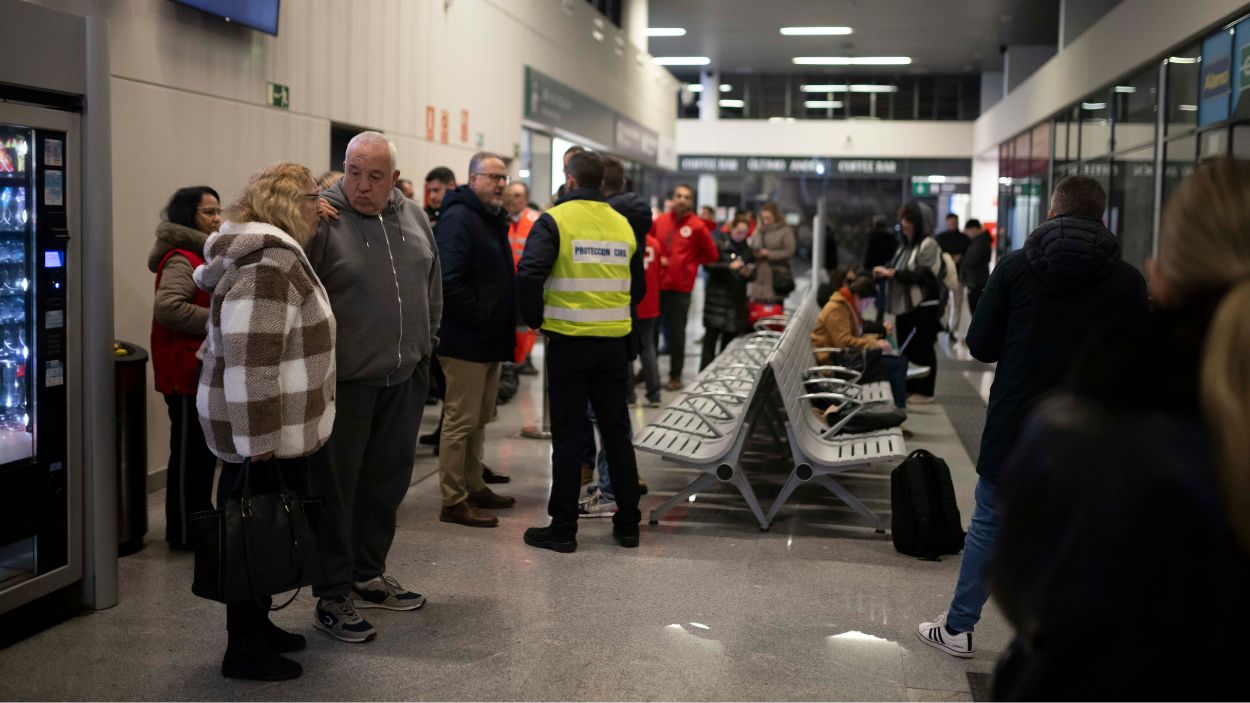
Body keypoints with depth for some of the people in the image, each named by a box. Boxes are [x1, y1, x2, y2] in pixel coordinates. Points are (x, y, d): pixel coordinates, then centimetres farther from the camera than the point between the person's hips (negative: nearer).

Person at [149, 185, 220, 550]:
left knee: (205, 449, 16)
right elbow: (167, 307, -30)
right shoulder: (181, 259, -16)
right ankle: (184, 532, 5)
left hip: (205, 368, 10)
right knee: (190, 452, -3)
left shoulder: (201, 255, 16)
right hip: (188, 370, -10)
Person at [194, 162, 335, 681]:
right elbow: (247, 358, -25)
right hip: (263, 431, -10)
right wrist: (257, 440, -24)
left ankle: (257, 628, 29)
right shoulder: (270, 264, -19)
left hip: (281, 428, 10)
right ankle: (245, 650, 10)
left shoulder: (275, 254, 14)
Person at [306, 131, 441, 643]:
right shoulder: (322, 220, -13)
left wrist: (425, 343, 15)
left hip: (404, 378, 6)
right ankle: (332, 596, 13)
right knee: (336, 487, 3)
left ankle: (368, 575, 33)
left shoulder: (413, 217, 7)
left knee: (388, 481, 16)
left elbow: (432, 284, 18)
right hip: (345, 382, -6)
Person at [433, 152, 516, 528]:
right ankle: (453, 501, 1)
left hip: (491, 340, 10)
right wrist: (480, 319, -20)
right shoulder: (458, 219, -15)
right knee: (460, 420, -4)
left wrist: (504, 324, 13)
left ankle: (474, 487, 28)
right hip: (466, 341, -10)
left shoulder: (493, 219, 17)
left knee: (479, 419, 17)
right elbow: (449, 282, -26)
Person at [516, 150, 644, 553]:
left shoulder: (554, 221, -8)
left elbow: (529, 275, -18)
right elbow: (638, 286, 16)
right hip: (615, 343, 4)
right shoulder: (622, 224, 8)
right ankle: (628, 523, 19)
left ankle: (563, 529, 7)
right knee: (616, 432, 13)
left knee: (567, 435, 2)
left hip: (569, 341, -4)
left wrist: (535, 318, -3)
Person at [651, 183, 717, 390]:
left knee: (676, 333, 5)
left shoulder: (697, 226, -6)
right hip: (656, 284, 3)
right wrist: (657, 259, 1)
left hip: (679, 287, -3)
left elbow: (711, 255, 2)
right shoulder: (660, 221, 3)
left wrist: (688, 263, 0)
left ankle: (675, 375, 15)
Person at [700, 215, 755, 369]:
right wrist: (729, 266, -18)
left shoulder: (747, 250, 12)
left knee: (730, 339, 5)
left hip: (737, 299, 4)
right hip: (717, 295, -4)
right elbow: (708, 265, -9)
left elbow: (753, 275, 15)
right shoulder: (719, 244, -1)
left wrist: (748, 274, -8)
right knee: (711, 337, -7)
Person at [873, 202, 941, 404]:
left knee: (923, 349, -2)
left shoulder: (928, 245, -9)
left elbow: (924, 273, -20)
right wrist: (884, 272, -2)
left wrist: (894, 273, -23)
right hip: (905, 304, 8)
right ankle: (909, 388, 20)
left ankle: (924, 391, 5)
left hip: (924, 306, -8)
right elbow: (897, 270, 20)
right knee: (906, 348, 12)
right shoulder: (906, 246, 14)